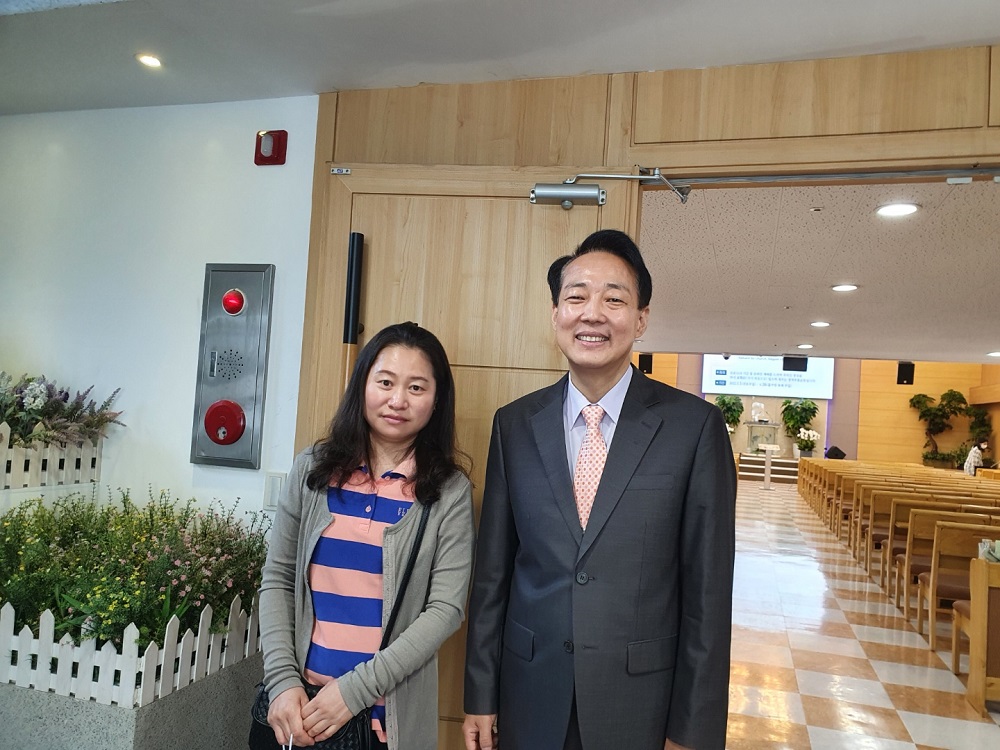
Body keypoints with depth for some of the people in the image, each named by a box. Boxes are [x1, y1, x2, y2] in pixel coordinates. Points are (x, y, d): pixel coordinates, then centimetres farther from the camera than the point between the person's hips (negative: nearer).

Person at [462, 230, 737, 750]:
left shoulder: (695, 425, -10)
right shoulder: (514, 424, -2)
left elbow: (707, 590, -7)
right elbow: (492, 570, 1)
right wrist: (480, 696, 4)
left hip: (642, 706, -2)